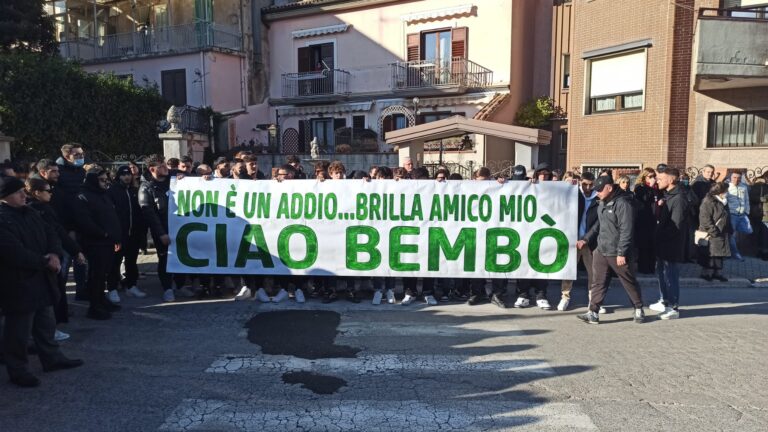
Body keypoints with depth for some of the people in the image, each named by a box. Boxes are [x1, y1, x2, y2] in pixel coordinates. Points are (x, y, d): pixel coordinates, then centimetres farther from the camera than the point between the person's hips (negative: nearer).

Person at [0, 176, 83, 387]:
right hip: (18, 285, -9)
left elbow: (51, 234, 7)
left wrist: (54, 255, -13)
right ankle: (18, 371, 19)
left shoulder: (30, 213, 8)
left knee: (46, 324, 21)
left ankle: (52, 358, 35)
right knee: (19, 331, 5)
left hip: (41, 280, 9)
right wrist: (46, 262, -17)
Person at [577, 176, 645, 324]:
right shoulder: (602, 204, 11)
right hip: (601, 251, 8)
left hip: (618, 254, -8)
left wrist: (621, 253, -22)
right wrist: (585, 240, 16)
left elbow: (626, 231, -21)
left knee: (629, 283, 10)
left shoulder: (623, 204, -18)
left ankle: (639, 310, 28)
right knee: (598, 283, 4)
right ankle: (593, 313, 7)